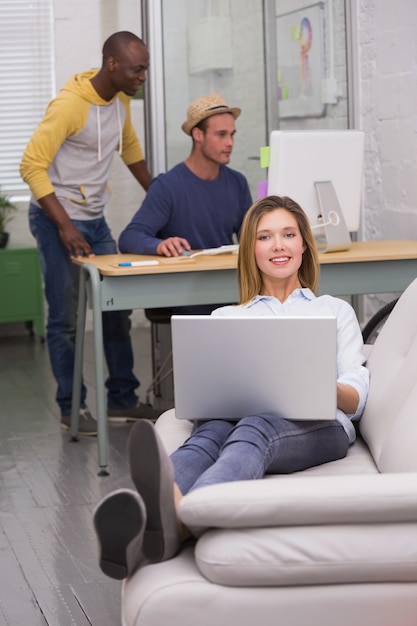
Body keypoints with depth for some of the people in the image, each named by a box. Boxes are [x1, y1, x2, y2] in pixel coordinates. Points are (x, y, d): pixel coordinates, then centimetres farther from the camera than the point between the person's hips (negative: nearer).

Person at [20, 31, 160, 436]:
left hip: (95, 219, 8)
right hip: (57, 219, -8)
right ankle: (72, 409, 6)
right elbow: (32, 166, -22)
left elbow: (130, 148, 22)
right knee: (66, 319, -3)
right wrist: (65, 227, -26)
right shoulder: (70, 105, -21)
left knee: (116, 310, 9)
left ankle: (122, 400, 18)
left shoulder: (120, 98, 4)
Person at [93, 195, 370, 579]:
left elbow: (357, 397, 17)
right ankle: (136, 526, -73)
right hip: (235, 416, 2)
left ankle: (176, 521, -74)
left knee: (253, 429, -40)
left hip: (317, 423, -1)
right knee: (211, 433, -39)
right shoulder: (226, 317, 34)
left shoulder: (335, 310, 31)